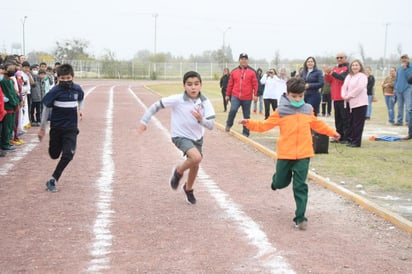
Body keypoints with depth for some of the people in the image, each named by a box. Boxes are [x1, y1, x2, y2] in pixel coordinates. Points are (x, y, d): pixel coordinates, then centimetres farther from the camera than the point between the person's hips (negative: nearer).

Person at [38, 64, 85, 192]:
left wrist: (79, 109, 14)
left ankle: (52, 180, -4)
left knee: (68, 155, -13)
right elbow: (46, 108, -4)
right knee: (54, 155, 11)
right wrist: (42, 128, 0)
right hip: (56, 127, -1)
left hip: (71, 127, 1)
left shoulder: (77, 89, -5)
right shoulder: (55, 91, -13)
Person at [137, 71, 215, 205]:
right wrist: (144, 122, -13)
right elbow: (156, 106, -14)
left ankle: (188, 189, 46)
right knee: (196, 157, -28)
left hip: (197, 137, 5)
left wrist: (201, 119, -39)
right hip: (181, 136, -4)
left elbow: (211, 125, -19)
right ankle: (178, 172, 3)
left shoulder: (205, 102, -16)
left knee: (195, 165, 16)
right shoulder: (177, 100, -24)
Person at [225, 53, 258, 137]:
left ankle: (245, 132, 17)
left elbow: (255, 84, -2)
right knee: (233, 110, -21)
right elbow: (230, 84, 10)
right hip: (235, 96, 0)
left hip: (247, 98, 0)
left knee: (246, 116, 7)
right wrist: (227, 95, 11)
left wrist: (255, 94, -10)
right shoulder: (234, 71, 6)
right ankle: (228, 125, 3)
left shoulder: (252, 72, 1)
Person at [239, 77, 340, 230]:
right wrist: (249, 123, -18)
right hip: (285, 154, -1)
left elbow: (317, 124, 24)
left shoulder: (308, 110, 7)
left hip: (303, 154, 1)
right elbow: (265, 125, -4)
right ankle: (277, 180, 52)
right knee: (281, 183, 13)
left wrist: (331, 132, 32)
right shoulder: (281, 111, -5)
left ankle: (300, 217, 3)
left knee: (300, 186, -1)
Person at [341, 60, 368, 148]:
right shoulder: (349, 76, 18)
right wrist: (344, 96, -6)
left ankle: (356, 142, -1)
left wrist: (349, 96, -13)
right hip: (351, 103, 7)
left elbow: (359, 88, -15)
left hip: (360, 103, -7)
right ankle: (351, 140, 16)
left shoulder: (362, 76, -4)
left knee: (358, 124, -5)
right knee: (351, 123, 9)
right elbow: (344, 87, 14)